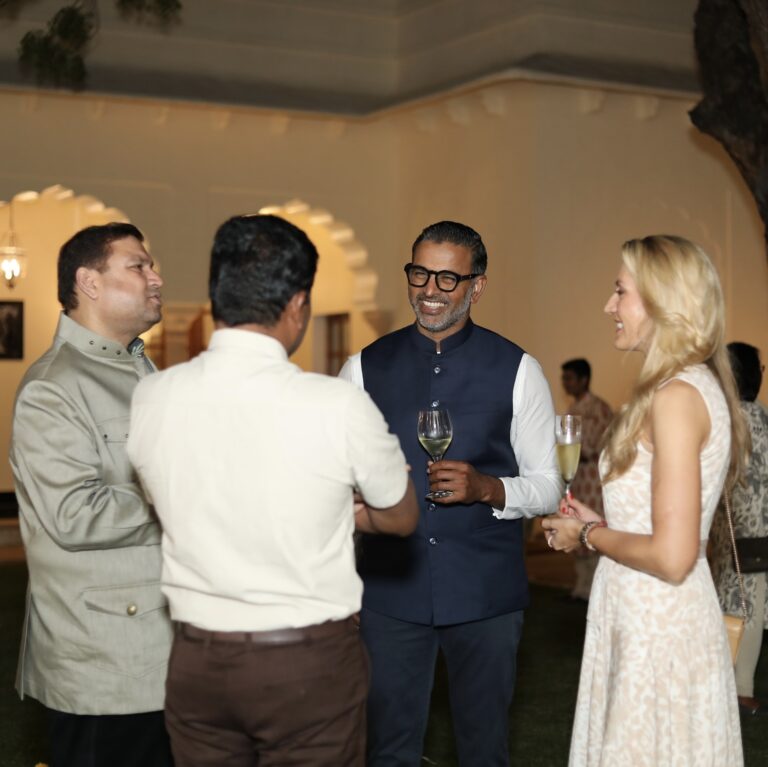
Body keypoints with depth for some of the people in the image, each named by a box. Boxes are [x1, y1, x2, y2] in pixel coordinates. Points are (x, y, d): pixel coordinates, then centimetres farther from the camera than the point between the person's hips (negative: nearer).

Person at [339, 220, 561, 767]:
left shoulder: (517, 371, 0)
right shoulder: (365, 368, 4)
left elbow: (547, 486, 2)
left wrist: (487, 487, -18)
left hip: (486, 595, -1)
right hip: (390, 591, 1)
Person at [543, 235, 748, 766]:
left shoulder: (676, 397, -19)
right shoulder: (699, 385, 10)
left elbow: (671, 556, -23)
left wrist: (589, 535, -9)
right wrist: (599, 526, 10)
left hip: (657, 631, -9)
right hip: (664, 619, 9)